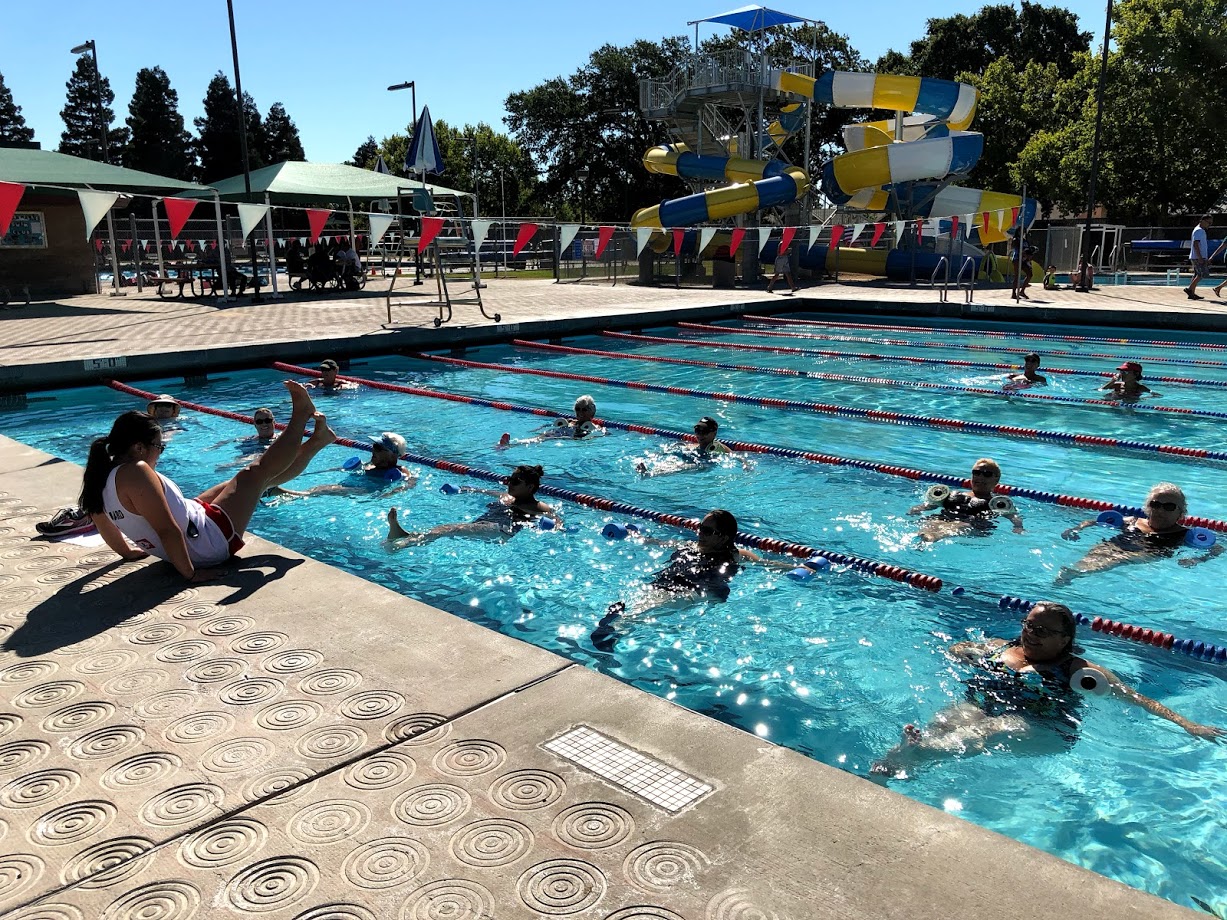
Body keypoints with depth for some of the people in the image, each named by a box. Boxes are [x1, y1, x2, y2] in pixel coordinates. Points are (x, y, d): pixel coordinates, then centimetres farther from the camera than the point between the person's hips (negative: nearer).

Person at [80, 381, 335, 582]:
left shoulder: (100, 477, -1)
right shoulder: (136, 473, -29)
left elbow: (104, 524, 15)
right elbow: (167, 530, -32)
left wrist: (127, 551, 28)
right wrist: (190, 573, -25)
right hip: (210, 544, -10)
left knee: (241, 483, 20)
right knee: (257, 472, 1)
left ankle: (317, 441, 28)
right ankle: (302, 415, 17)